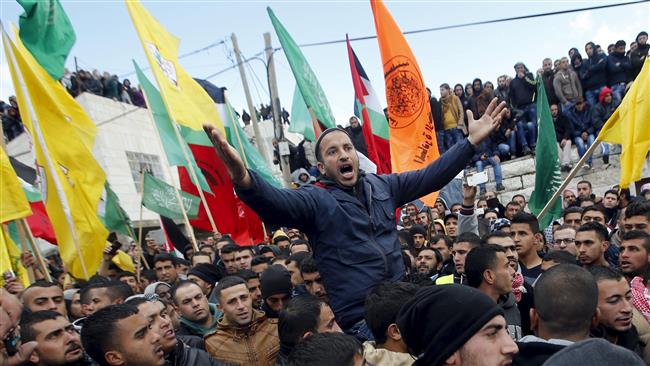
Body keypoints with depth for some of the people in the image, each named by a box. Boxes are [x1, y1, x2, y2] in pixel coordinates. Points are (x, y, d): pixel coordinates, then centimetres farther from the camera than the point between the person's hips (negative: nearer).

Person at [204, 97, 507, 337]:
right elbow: (273, 202, -25)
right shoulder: (314, 201, -7)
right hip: (359, 319, -5)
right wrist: (242, 178, -46)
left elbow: (431, 175, 9)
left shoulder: (383, 186, 10)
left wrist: (471, 141, 2)